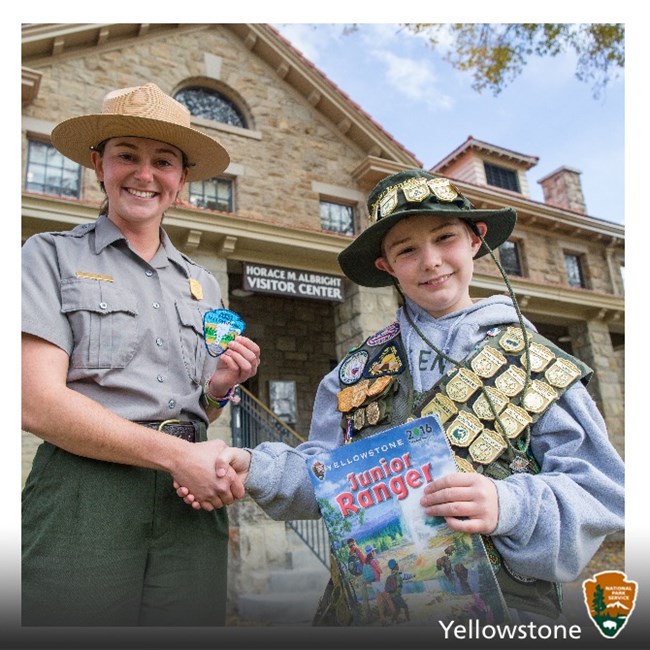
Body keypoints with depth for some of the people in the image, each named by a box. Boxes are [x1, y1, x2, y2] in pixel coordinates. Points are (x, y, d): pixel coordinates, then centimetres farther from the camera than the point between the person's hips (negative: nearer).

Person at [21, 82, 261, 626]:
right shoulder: (52, 255, 2)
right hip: (84, 497, -3)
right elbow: (36, 401, -10)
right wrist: (177, 454, -16)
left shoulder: (204, 285, 15)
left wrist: (218, 390, -3)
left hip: (193, 502, 4)